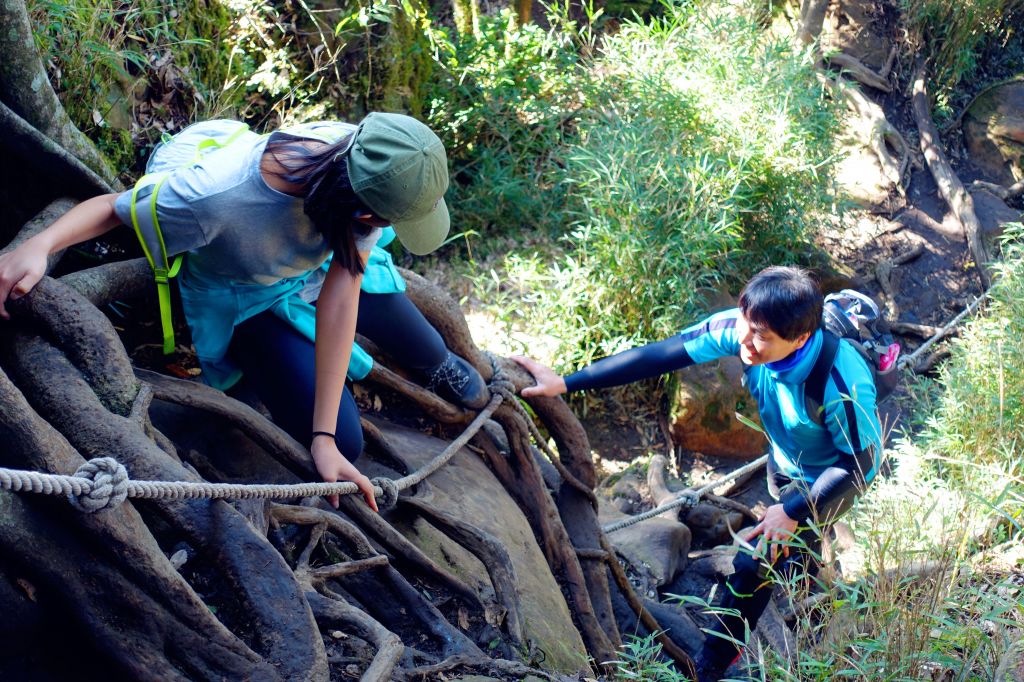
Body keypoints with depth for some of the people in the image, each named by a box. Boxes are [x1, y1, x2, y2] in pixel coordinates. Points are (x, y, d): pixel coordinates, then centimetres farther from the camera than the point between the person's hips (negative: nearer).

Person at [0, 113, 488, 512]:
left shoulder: (366, 167, -34)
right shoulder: (216, 196, -45)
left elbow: (341, 294, -32)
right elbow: (114, 207, -25)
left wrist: (323, 435, -32)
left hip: (320, 267, 4)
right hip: (247, 298, -3)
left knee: (428, 354, 14)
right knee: (345, 441, -12)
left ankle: (438, 363, 53)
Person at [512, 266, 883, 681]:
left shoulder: (843, 386, -43)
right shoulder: (737, 329, -32)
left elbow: (858, 462, -27)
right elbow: (656, 356, -31)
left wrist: (794, 511, -28)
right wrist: (566, 383, -32)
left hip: (836, 473, -6)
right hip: (785, 461, 6)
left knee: (755, 561, -11)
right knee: (796, 546, 29)